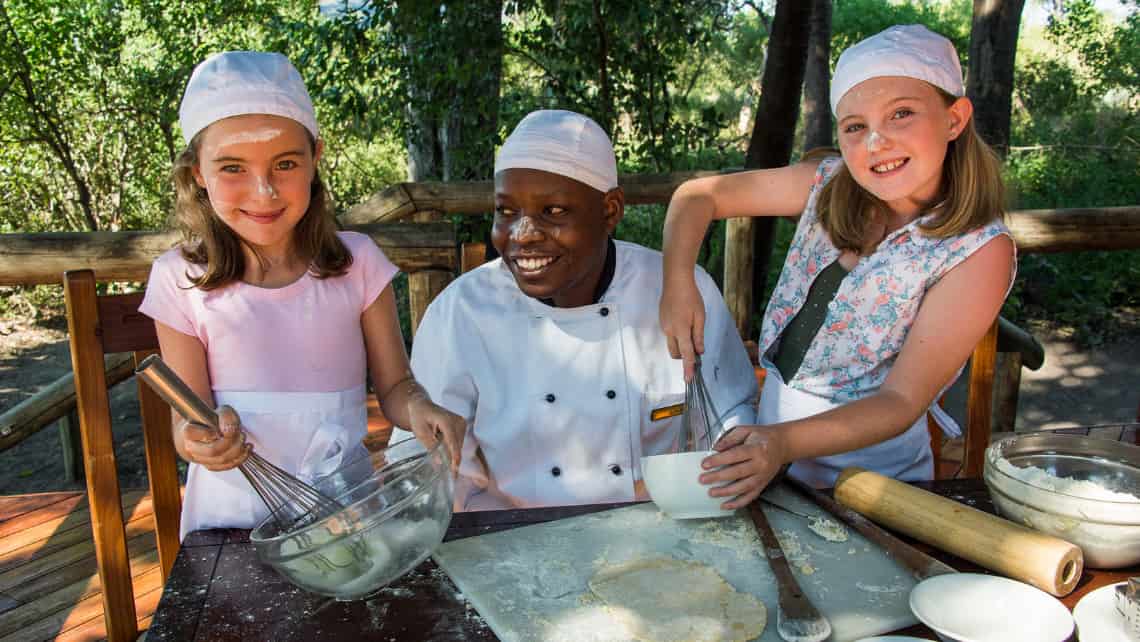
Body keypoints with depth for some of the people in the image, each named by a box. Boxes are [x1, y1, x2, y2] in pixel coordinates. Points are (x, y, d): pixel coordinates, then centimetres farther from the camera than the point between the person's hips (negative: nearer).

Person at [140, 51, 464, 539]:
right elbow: (188, 417, -1)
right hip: (233, 512, 0)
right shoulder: (182, 280, -4)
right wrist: (200, 439, -24)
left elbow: (394, 385, 1)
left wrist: (417, 408, -21)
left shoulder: (357, 263, -3)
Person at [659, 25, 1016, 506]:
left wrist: (785, 442, -35)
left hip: (869, 468, -3)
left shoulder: (980, 250, -16)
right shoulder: (829, 186, -4)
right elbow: (698, 195, 3)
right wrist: (678, 284, -15)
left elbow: (902, 400, -20)